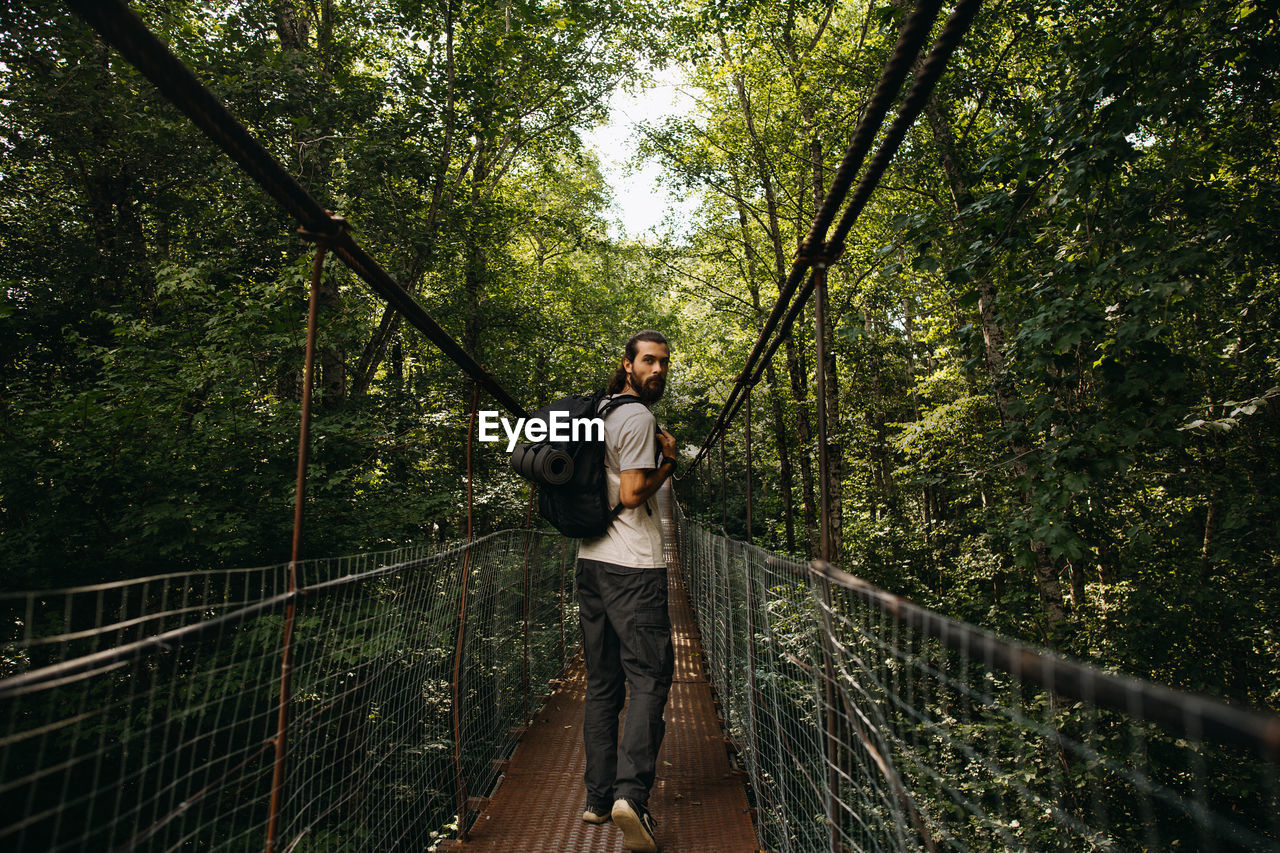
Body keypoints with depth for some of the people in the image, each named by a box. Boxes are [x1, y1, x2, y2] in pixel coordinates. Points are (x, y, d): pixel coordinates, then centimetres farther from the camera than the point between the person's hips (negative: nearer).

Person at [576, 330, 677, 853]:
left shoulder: (600, 416, 19)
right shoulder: (638, 417, -10)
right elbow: (632, 493, -17)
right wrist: (667, 463, -2)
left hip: (591, 560, 9)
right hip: (633, 565, -9)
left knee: (602, 683, 12)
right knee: (649, 677, -2)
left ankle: (598, 797, 19)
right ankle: (631, 793, -9)